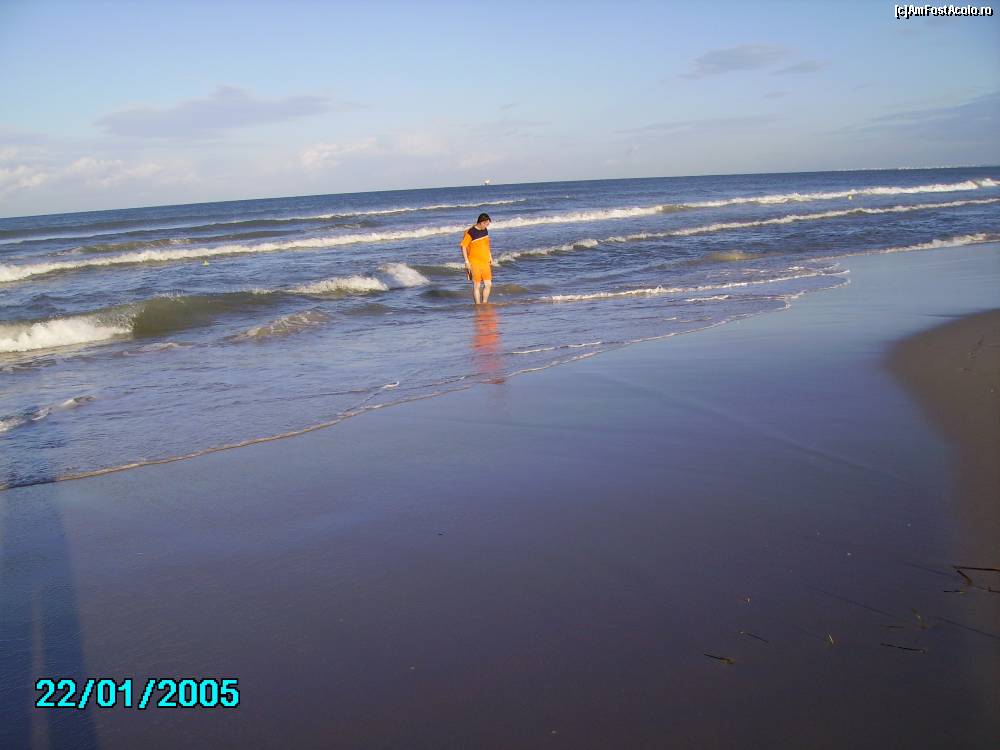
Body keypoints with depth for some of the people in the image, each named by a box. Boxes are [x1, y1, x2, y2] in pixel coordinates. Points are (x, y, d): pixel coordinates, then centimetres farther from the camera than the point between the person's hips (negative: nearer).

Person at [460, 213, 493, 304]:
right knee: (476, 286, -2)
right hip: (474, 263, -6)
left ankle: (484, 304, 18)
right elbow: (463, 246, -12)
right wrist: (466, 261, -16)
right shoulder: (470, 232, -14)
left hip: (485, 262, 6)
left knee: (488, 284, 5)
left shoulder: (485, 230, 8)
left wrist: (490, 257, 21)